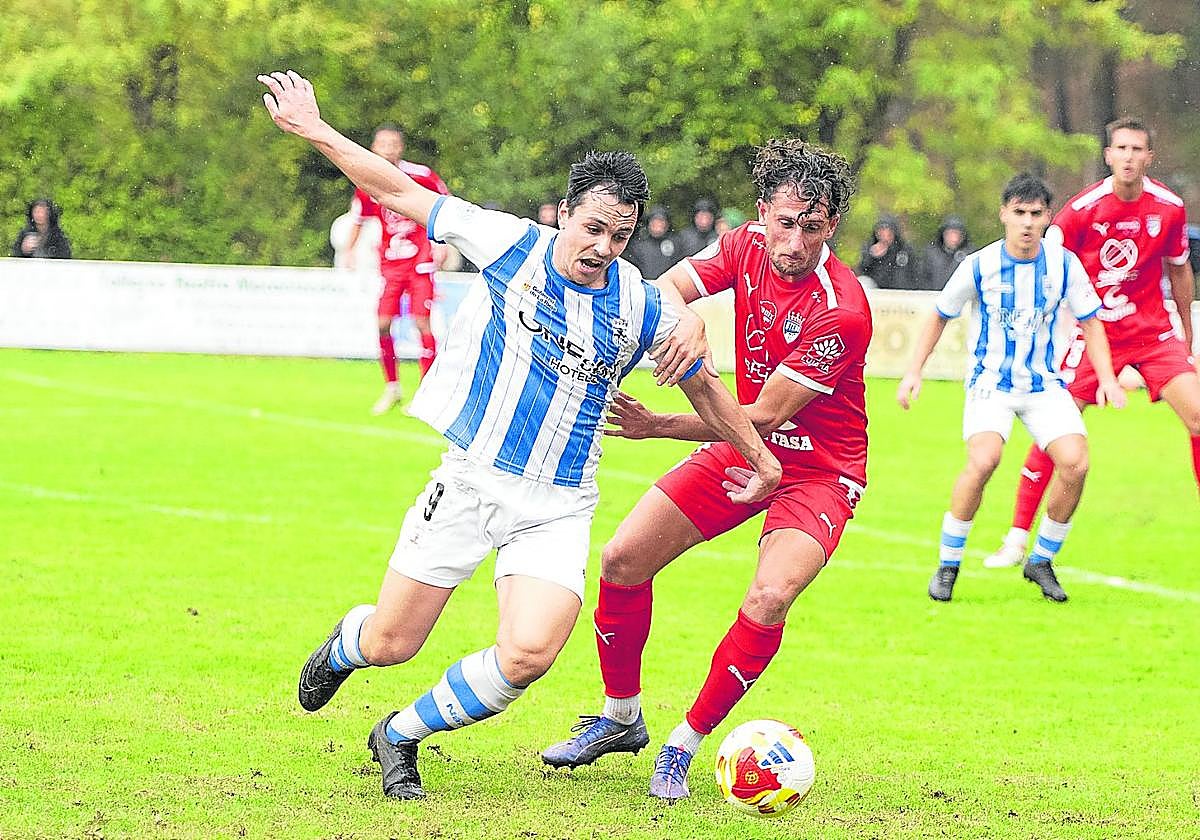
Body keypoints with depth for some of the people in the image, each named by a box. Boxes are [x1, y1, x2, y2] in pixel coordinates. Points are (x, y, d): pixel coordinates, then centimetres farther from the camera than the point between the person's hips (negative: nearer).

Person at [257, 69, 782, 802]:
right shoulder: (510, 245, -7)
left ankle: (400, 738, 5)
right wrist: (316, 131, -4)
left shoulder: (646, 310, -3)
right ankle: (346, 644, 43)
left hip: (558, 508, 1)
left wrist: (761, 459, 21)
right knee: (391, 643, 2)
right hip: (470, 483, -1)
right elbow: (400, 193, -2)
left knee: (529, 654, -21)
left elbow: (703, 386, 15)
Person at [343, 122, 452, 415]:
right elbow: (357, 217, 15)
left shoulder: (420, 176, -11)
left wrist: (442, 244, -2)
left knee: (422, 322, -7)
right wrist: (349, 250, 12)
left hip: (420, 260, -3)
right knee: (383, 323, -3)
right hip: (389, 262, 3)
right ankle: (391, 387, 14)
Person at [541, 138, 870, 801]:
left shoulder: (840, 311, -29)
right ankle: (621, 718, 23)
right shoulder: (748, 245, -10)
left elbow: (766, 415, -27)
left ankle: (683, 748, -11)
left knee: (770, 597, -29)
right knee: (622, 559, 0)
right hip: (746, 448, 6)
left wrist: (660, 426, -28)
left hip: (819, 470, -6)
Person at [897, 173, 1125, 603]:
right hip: (989, 382, -3)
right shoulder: (979, 266, -9)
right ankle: (947, 565, -11)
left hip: (1045, 384, 3)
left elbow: (1090, 322, 7)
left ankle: (1041, 562, 4)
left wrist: (1107, 378, -4)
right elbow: (939, 316, 6)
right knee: (983, 460, -29)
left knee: (1075, 464, -18)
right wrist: (913, 371, 1)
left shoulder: (1064, 264, -5)